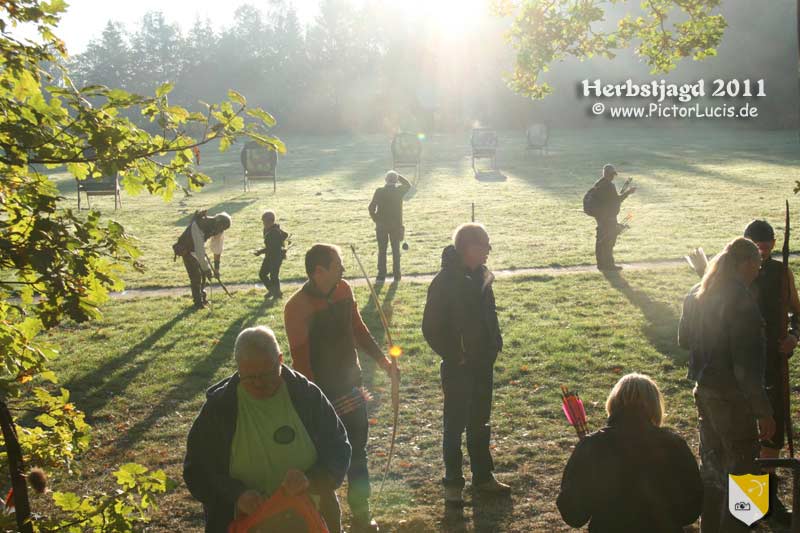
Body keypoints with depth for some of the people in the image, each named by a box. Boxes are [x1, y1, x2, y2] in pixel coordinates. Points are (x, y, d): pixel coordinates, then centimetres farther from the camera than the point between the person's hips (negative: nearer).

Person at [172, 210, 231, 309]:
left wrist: (216, 267, -4)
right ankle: (198, 303, 1)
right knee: (196, 275, -11)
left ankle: (202, 297, 24)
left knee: (203, 273, 6)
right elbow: (199, 251, -39)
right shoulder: (198, 226, -38)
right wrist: (207, 269, -35)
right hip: (186, 249, -7)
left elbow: (218, 248, -5)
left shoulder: (218, 229, -16)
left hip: (198, 248, 7)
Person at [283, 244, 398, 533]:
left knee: (357, 453, 16)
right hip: (322, 395, -6)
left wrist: (380, 358, 5)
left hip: (350, 386, 6)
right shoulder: (297, 307, -20)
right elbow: (300, 359, -19)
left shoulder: (343, 290, -1)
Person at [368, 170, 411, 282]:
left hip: (381, 225, 0)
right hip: (396, 225, 1)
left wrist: (376, 219, 4)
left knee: (382, 251, 8)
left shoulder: (379, 191, -8)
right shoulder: (399, 190, -5)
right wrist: (399, 176, 12)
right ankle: (397, 275, 10)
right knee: (396, 250, 9)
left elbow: (371, 207, -10)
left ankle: (381, 274, 8)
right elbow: (408, 185, 17)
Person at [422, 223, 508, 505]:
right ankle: (453, 482, 19)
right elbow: (431, 328, -15)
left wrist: (494, 345, 6)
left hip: (483, 364, 6)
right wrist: (453, 355, -13)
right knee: (455, 425, 6)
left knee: (480, 423, 18)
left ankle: (483, 476, 31)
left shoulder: (482, 276, 2)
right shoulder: (445, 281, -18)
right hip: (458, 366, -6)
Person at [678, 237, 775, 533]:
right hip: (732, 398, -8)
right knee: (742, 472, 6)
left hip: (703, 391, 8)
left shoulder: (696, 294, 3)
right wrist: (763, 411, -17)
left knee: (712, 465, 21)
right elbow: (747, 366, -23)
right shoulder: (741, 301, -22)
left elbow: (684, 339, 16)